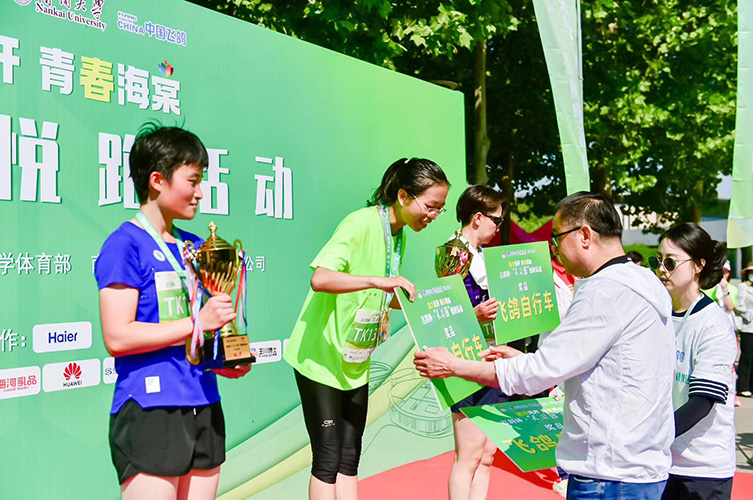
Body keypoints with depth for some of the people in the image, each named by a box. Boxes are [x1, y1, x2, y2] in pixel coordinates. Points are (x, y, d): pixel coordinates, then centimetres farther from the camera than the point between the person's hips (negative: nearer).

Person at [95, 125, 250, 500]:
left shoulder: (196, 247, 14)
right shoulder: (125, 245, -8)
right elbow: (117, 337, -16)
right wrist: (198, 322, -18)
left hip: (203, 408, 7)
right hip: (149, 411, -7)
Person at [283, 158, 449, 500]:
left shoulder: (397, 234, 7)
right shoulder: (361, 223, -20)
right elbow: (320, 279, -34)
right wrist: (377, 281, -42)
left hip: (356, 362, 8)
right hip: (322, 359, -8)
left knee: (349, 459, 12)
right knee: (328, 459, -1)